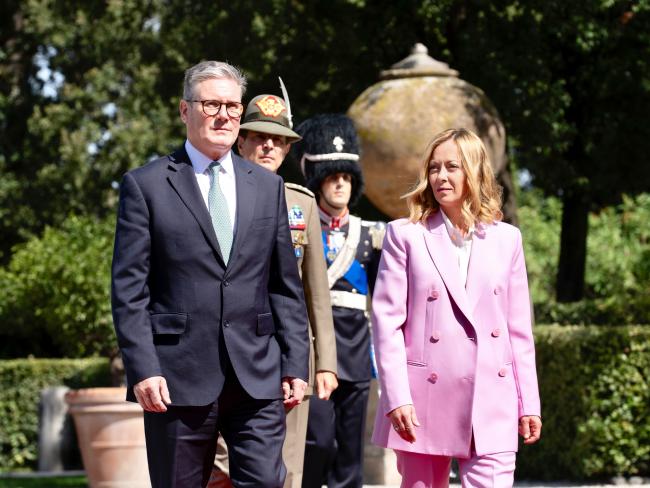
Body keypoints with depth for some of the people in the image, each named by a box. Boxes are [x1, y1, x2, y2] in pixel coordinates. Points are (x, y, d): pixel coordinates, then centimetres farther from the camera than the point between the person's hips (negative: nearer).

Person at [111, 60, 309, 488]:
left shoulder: (268, 186, 14)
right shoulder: (145, 185, 2)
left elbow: (286, 287, 14)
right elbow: (129, 290, -3)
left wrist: (295, 364, 6)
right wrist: (143, 370, -12)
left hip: (257, 377, 3)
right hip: (178, 377, -3)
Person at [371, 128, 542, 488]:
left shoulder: (505, 239, 11)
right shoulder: (405, 235, 3)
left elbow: (519, 328, 13)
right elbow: (386, 322, -2)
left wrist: (529, 404, 10)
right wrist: (397, 399, -11)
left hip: (491, 406, 1)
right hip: (425, 401, -1)